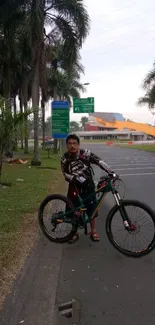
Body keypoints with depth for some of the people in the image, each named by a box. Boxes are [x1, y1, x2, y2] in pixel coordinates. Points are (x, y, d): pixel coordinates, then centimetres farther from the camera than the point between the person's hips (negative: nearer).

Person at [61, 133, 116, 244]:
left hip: (88, 185, -1)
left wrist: (111, 172, -36)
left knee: (92, 209, 5)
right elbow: (66, 174, -10)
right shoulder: (65, 158, -8)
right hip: (74, 186, 1)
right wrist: (77, 179, -27)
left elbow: (99, 161, -22)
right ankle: (75, 232, 24)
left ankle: (93, 231, 24)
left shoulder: (86, 153, -14)